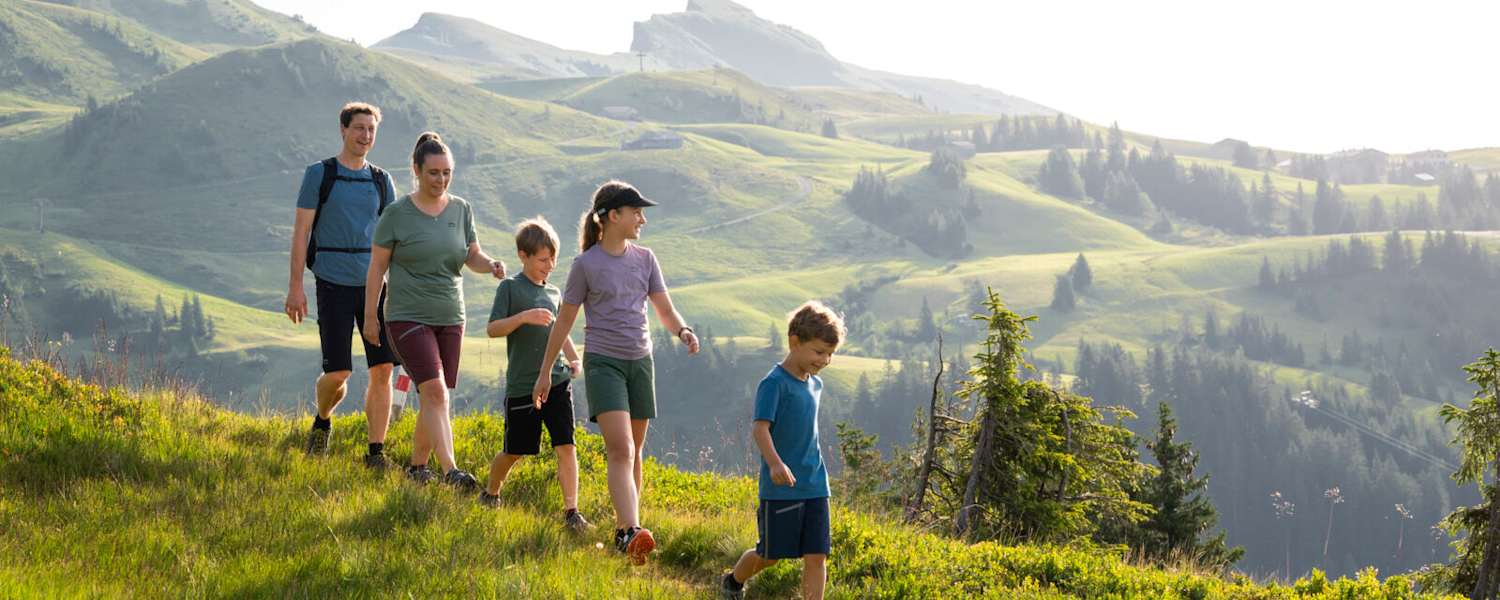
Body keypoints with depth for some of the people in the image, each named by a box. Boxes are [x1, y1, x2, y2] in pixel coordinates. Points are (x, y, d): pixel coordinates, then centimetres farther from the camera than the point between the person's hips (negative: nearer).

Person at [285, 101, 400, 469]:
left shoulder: (381, 182, 12)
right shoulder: (319, 175, 1)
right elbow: (301, 231, -1)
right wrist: (295, 286, -7)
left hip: (374, 285, 4)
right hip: (334, 286, -4)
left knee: (383, 369, -5)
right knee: (338, 372, -6)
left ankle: (376, 452, 1)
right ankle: (322, 423, 26)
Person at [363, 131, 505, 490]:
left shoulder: (460, 210, 7)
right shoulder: (398, 214, -6)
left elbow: (473, 256, 13)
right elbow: (377, 266, -1)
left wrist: (491, 266, -11)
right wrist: (370, 317, -1)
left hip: (450, 318, 5)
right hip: (408, 317, -5)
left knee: (436, 399, 8)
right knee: (435, 391, -19)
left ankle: (417, 467, 25)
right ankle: (450, 470, -26)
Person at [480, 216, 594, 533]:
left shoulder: (554, 293, 13)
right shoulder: (510, 288, -4)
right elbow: (492, 329, -11)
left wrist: (574, 359, 8)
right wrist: (524, 316, -24)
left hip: (556, 381, 4)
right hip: (522, 385, -4)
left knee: (566, 447, -8)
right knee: (514, 451, 9)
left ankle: (571, 512, -8)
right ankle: (490, 494, 35)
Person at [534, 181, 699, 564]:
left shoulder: (644, 260, 8)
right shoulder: (587, 265, -5)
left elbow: (666, 311, 10)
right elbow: (564, 321, 2)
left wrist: (683, 332, -13)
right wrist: (544, 373, 6)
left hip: (640, 362, 5)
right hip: (603, 362, -5)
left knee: (633, 454, 9)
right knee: (620, 450, -18)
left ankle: (624, 530, 18)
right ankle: (630, 531, -29)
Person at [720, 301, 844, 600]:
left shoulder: (815, 384, 11)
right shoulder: (774, 383, -13)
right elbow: (759, 427, -23)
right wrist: (775, 463, -38)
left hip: (814, 485, 6)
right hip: (780, 487, -6)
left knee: (816, 555, -2)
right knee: (770, 554, 9)